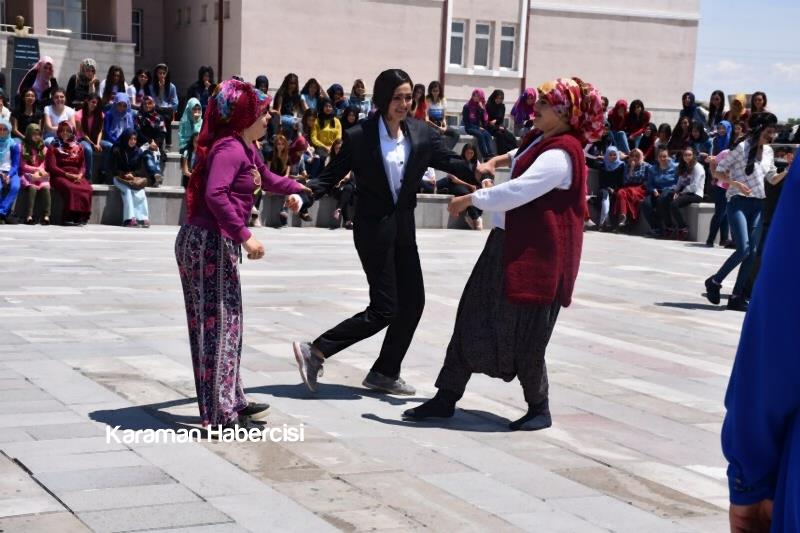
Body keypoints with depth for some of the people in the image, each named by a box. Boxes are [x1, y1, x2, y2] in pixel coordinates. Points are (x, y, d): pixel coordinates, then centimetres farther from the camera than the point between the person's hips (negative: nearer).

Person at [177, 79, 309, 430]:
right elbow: (215, 194, -30)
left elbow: (265, 177, 39)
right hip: (208, 243, -10)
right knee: (217, 324, -7)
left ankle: (231, 400, 25)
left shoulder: (246, 148, 16)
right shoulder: (229, 148, -15)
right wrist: (245, 236, -29)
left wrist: (295, 189, 43)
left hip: (219, 244, 10)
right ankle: (221, 414, -3)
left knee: (228, 322, 15)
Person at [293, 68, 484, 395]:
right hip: (373, 228, -7)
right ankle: (315, 352, 2)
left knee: (413, 301, 8)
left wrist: (481, 172, -8)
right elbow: (331, 176, -6)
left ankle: (385, 374, 21)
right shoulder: (359, 136, -11)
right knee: (383, 309, -7)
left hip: (403, 227, 7)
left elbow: (450, 162, 9)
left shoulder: (421, 134, 2)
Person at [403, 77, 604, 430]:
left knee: (524, 336, 0)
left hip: (536, 255, -10)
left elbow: (516, 192, -27)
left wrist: (470, 199, -16)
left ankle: (539, 408, 20)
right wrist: (498, 161, 20)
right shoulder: (541, 140, 11)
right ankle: (447, 397, 15)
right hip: (507, 244, 10)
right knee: (472, 320, 9)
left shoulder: (559, 155, -20)